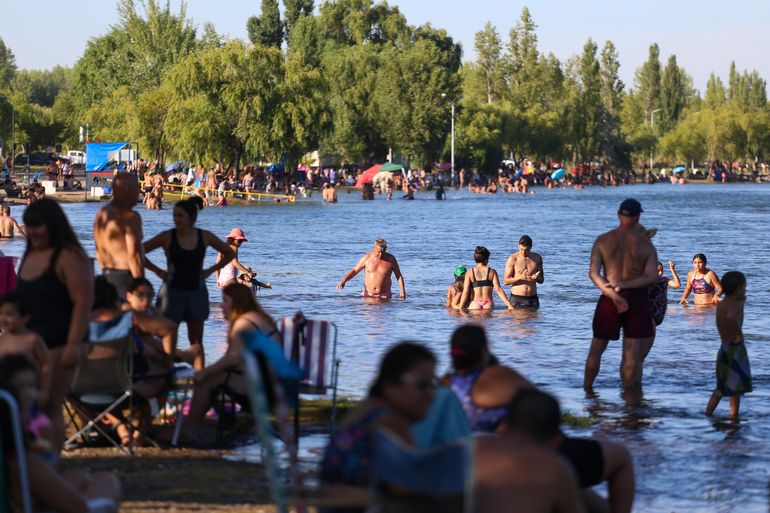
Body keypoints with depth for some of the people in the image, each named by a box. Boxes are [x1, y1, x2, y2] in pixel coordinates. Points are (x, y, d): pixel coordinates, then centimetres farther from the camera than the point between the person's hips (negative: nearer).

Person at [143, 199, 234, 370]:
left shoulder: (205, 237, 0)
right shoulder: (167, 237, -7)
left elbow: (229, 253, 13)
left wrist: (210, 271, 4)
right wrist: (158, 271, -7)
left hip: (196, 292, 2)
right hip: (172, 291, -2)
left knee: (196, 341, 5)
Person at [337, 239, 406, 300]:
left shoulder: (391, 259, -1)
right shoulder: (367, 258, 0)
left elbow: (399, 276, 5)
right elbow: (354, 270, 7)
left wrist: (402, 290, -7)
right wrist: (343, 281, -8)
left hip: (384, 296, -1)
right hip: (368, 295, 1)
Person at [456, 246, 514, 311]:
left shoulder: (470, 273, 5)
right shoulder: (492, 272, 6)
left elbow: (465, 292, 0)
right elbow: (498, 290, -1)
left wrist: (459, 308, 2)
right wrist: (509, 305, 0)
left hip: (475, 303, -1)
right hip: (488, 303, 1)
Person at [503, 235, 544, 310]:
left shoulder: (537, 258, 7)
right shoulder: (513, 259, -5)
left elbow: (541, 280, 13)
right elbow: (506, 281, -6)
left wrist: (537, 278, -11)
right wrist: (520, 277, -22)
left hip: (533, 299, 3)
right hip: (517, 299, -3)